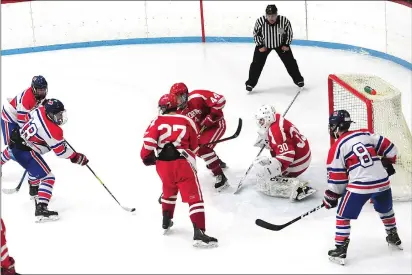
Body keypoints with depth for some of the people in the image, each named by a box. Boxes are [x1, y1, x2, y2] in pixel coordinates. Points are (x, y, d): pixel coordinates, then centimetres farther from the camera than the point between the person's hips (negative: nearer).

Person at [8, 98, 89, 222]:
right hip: (25, 152, -10)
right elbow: (61, 151, -16)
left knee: (36, 167, 37)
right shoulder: (53, 131, -27)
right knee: (48, 177, -12)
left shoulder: (40, 110, -6)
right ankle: (41, 209, -24)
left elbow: (29, 116, 16)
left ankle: (35, 191, 61)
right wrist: (76, 157, -3)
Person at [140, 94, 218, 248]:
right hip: (182, 163, -3)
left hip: (162, 164, 3)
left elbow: (149, 139, -5)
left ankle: (166, 223, 40)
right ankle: (199, 233, -16)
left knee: (169, 191, 31)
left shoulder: (158, 121, 10)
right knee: (194, 197, -3)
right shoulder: (188, 122, 11)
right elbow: (193, 147, 20)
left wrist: (147, 157, 9)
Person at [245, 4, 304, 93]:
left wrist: (286, 44, -11)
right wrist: (260, 46, -12)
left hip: (280, 44, 1)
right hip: (264, 44, -1)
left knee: (290, 61, 6)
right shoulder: (260, 21, -30)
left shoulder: (284, 21, -30)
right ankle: (251, 83, 7)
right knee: (257, 63, -6)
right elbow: (256, 33, -11)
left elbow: (289, 32, -11)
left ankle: (298, 79, 25)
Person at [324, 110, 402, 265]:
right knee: (386, 210, 32)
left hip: (359, 186, -5)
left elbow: (337, 177, -1)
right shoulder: (365, 134, 9)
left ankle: (340, 251, 7)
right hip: (382, 182, 5)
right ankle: (394, 238, 46)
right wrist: (387, 164, 28)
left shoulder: (337, 147, -3)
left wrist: (331, 197, 10)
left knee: (343, 216, 10)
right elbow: (389, 148, 12)